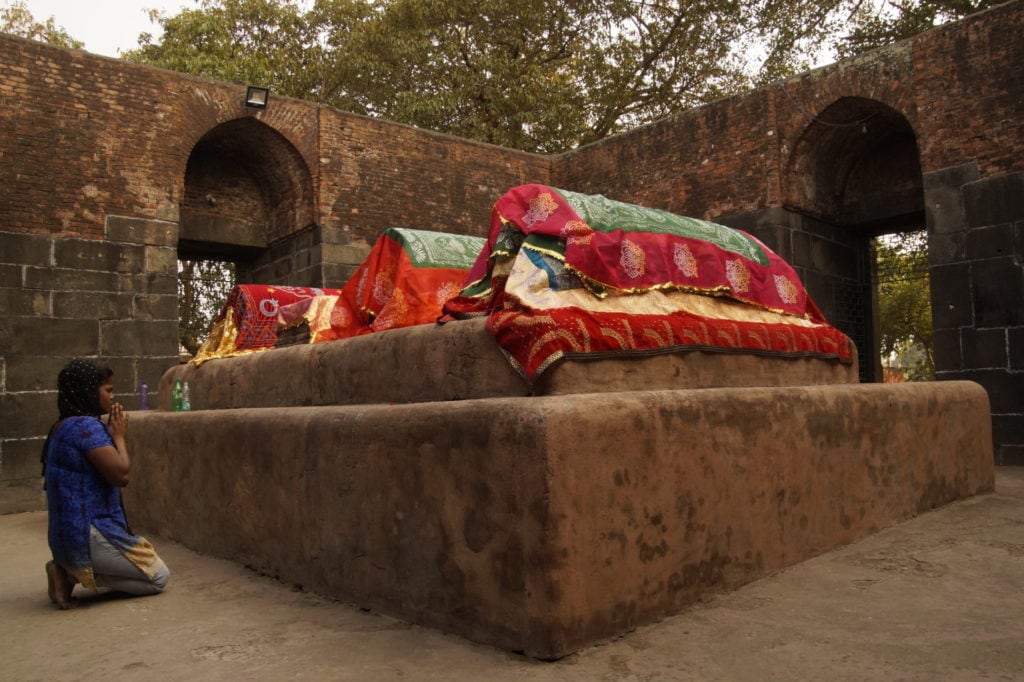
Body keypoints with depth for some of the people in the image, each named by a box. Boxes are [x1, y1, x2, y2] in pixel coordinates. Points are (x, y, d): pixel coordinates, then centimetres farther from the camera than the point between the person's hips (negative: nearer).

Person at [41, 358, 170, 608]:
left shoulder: (62, 426, 11)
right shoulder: (86, 425, -20)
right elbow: (121, 474, -24)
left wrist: (112, 435, 8)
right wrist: (119, 436, -9)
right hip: (88, 536, -10)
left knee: (150, 564, 23)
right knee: (159, 576, 3)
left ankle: (72, 570, 7)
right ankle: (74, 574, -4)